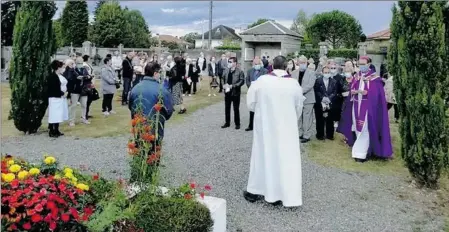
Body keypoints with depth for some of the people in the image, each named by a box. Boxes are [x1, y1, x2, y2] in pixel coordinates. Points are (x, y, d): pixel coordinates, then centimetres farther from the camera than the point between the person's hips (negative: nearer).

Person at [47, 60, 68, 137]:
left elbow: (65, 85, 19)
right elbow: (52, 88, -19)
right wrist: (62, 93, -16)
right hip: (55, 98, -9)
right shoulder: (52, 76, -14)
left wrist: (66, 92, 2)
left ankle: (56, 130, 23)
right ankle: (51, 132, 1)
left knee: (58, 115, 14)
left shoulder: (61, 76, 13)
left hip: (61, 98, 9)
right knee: (53, 115, -5)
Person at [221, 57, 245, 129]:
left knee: (236, 109, 4)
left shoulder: (240, 71, -11)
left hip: (235, 92, -5)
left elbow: (242, 81, -14)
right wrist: (224, 85, -7)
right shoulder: (226, 71, 5)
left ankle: (237, 124, 16)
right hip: (227, 92, 5)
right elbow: (223, 79, 13)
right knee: (227, 108, 13)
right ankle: (227, 123, 26)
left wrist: (232, 86, -21)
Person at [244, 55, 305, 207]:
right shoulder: (294, 83, -5)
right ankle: (289, 196, 11)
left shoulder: (261, 80, -9)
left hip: (265, 125, 0)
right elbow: (299, 107, 7)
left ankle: (255, 191, 23)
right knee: (287, 159, 7)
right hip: (287, 127, 0)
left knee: (263, 155, 13)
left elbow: (250, 102, 0)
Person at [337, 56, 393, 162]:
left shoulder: (374, 78, -6)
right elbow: (351, 89, 9)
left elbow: (376, 93, -13)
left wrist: (365, 92, -25)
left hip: (368, 107, -6)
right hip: (357, 106, 6)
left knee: (364, 130, -8)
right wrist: (353, 91, -12)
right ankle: (361, 151, 21)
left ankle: (361, 153, -6)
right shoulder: (356, 77, 12)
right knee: (358, 130, 9)